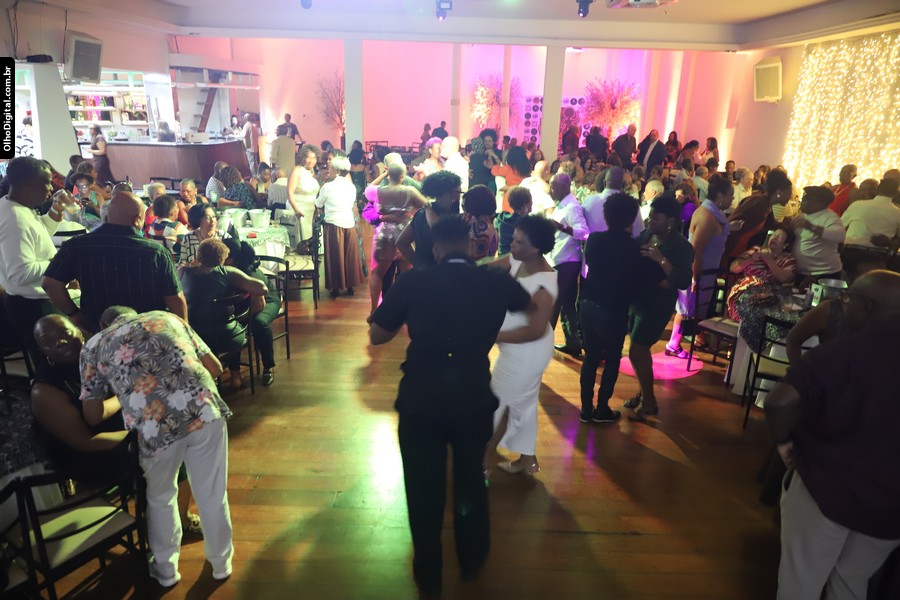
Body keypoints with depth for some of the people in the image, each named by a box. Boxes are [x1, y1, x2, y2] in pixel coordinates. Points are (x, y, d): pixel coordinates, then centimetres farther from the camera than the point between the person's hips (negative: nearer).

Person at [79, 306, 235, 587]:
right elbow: (215, 369, 24)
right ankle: (221, 563, 43)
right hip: (205, 410, 2)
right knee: (213, 494, 23)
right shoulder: (168, 317, 28)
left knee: (160, 499, 29)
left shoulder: (94, 345, 23)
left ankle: (166, 570, 47)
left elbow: (92, 417, 20)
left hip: (156, 425, -1)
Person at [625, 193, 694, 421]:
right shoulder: (646, 234, 1)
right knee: (641, 350, 16)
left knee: (636, 352, -4)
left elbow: (684, 283, -23)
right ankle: (643, 392, 34)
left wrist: (661, 259, -30)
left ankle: (649, 401, 14)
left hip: (657, 306, -6)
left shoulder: (681, 246, -15)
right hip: (635, 300, 6)